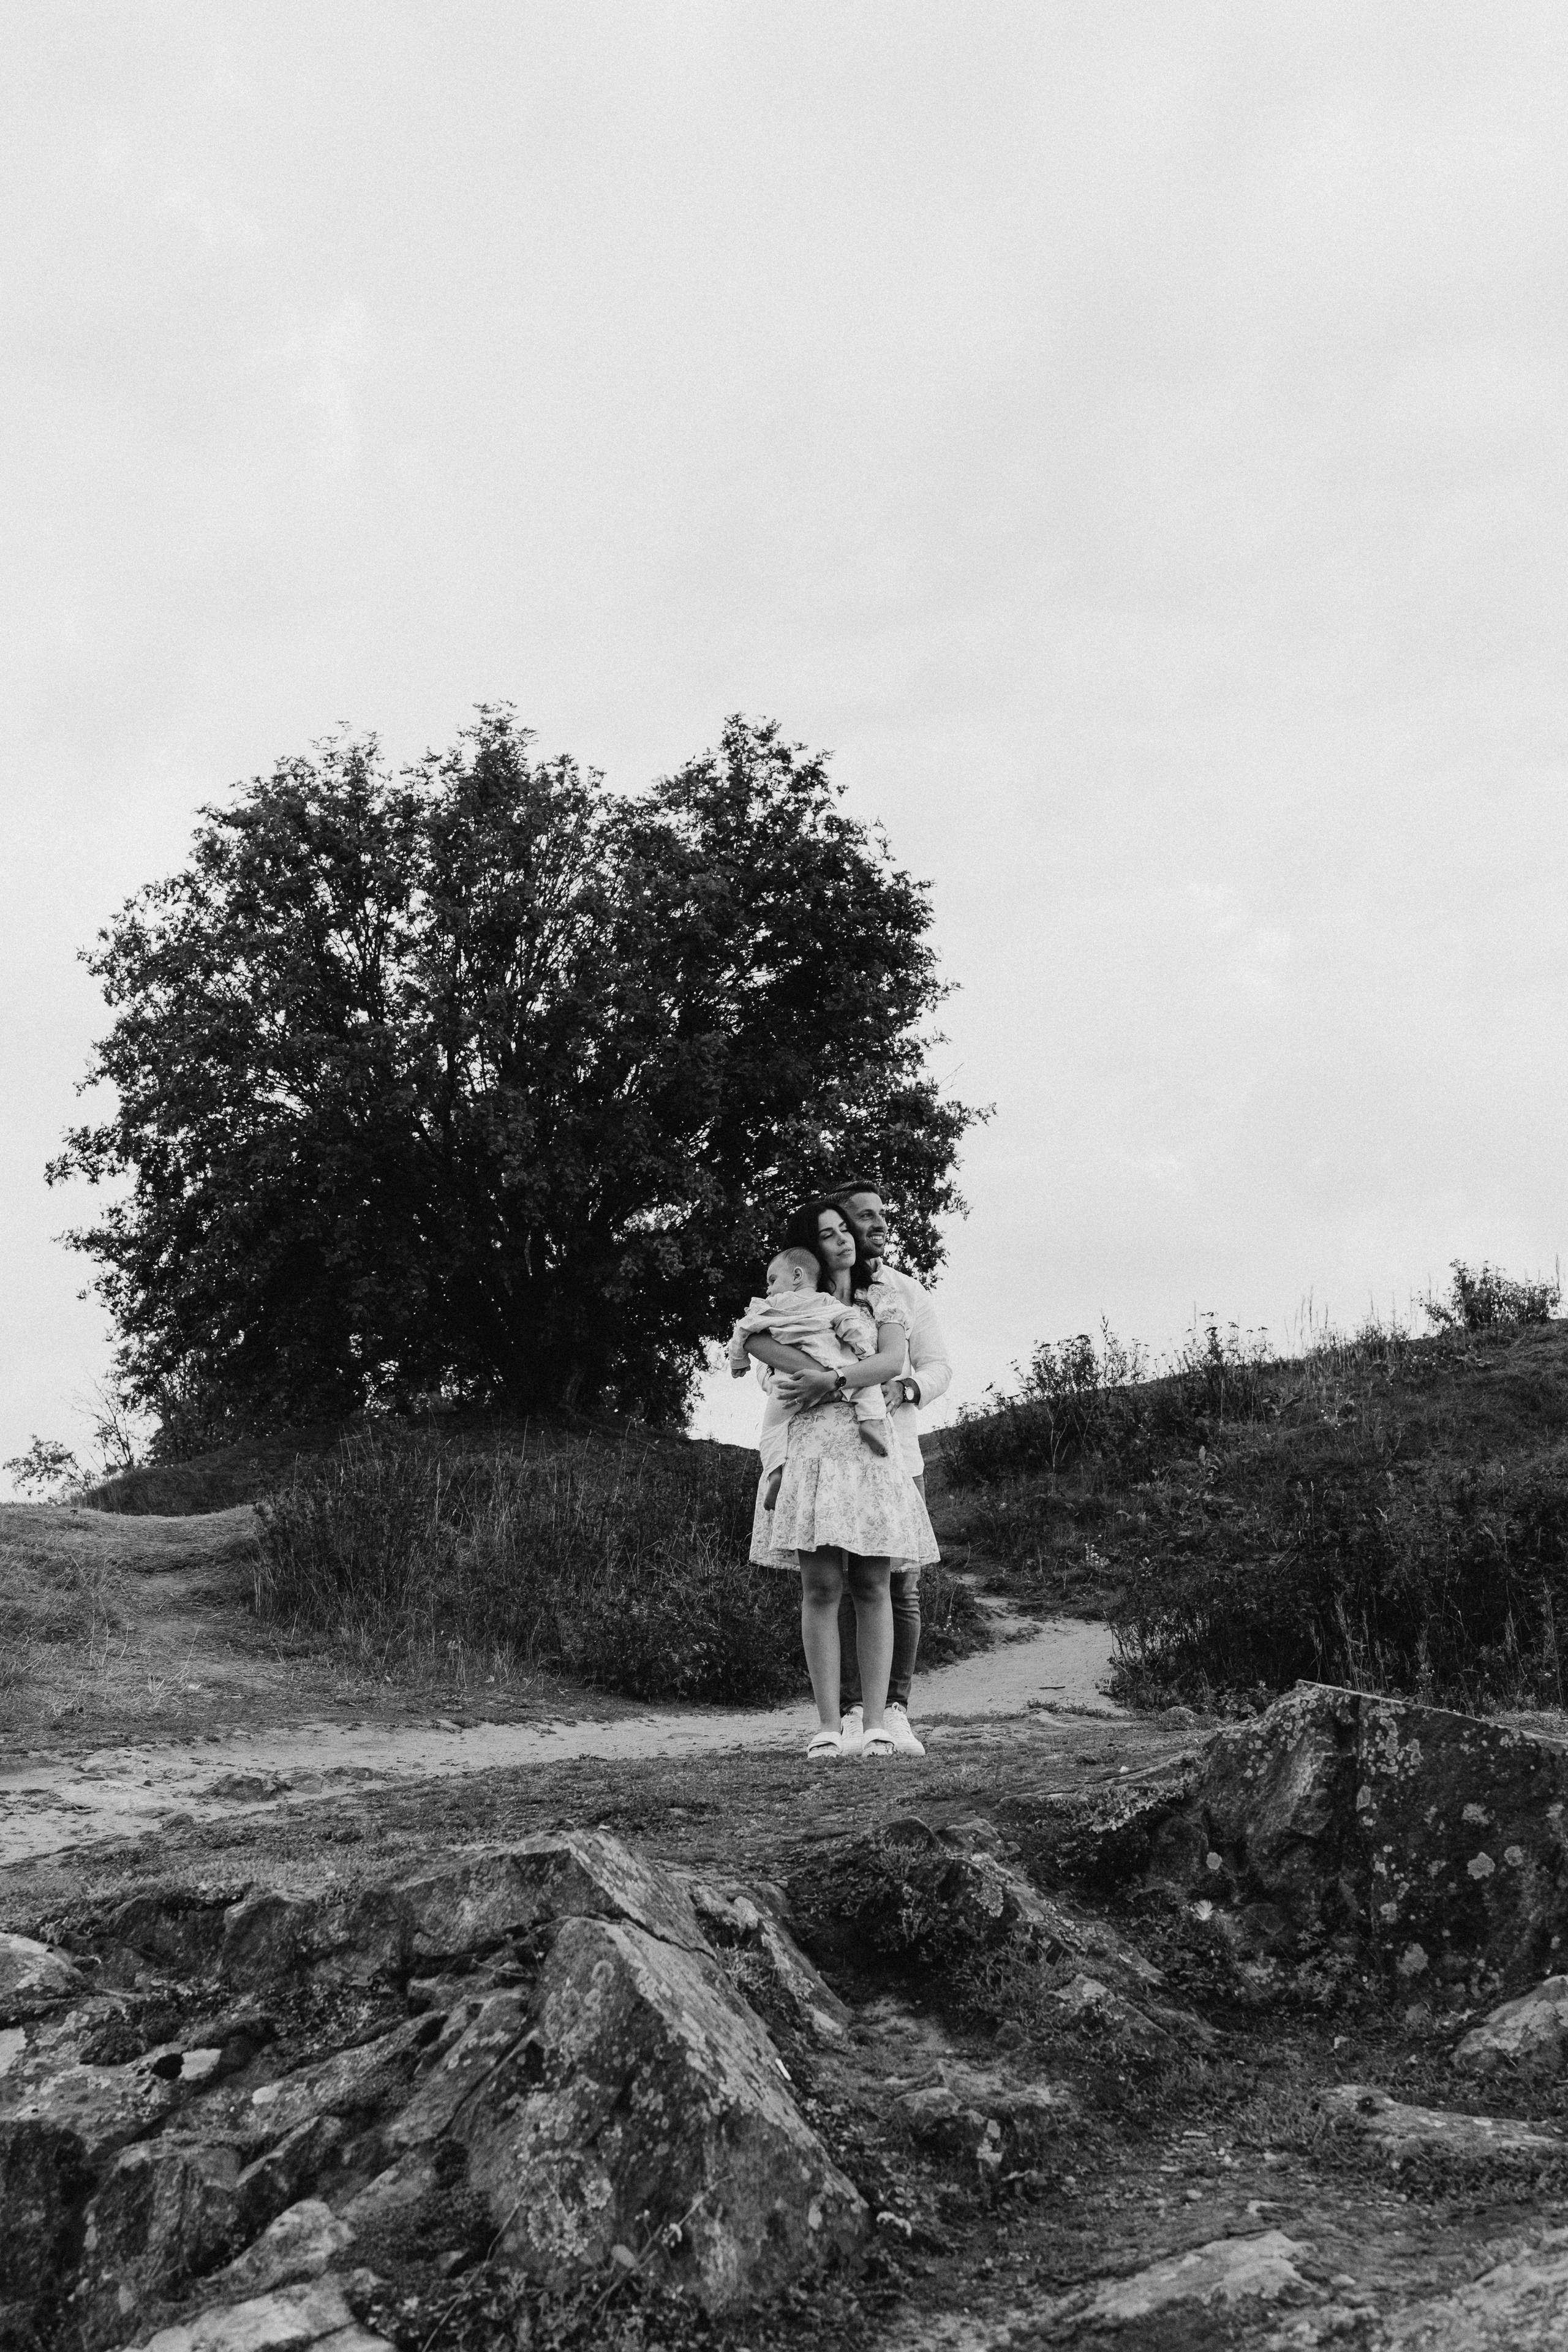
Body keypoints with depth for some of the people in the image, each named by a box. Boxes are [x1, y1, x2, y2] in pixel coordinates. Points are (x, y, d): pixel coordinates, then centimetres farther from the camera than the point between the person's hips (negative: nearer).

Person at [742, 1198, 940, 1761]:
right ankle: (828, 1728, -6)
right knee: (821, 1587, -7)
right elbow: (754, 1342, -5)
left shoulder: (883, 1298, 17)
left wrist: (834, 1380, -13)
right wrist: (818, 1373, -13)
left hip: (874, 1446, 1)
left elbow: (892, 1360, -1)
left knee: (871, 1587, -3)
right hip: (810, 1445, 0)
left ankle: (875, 1726, -3)